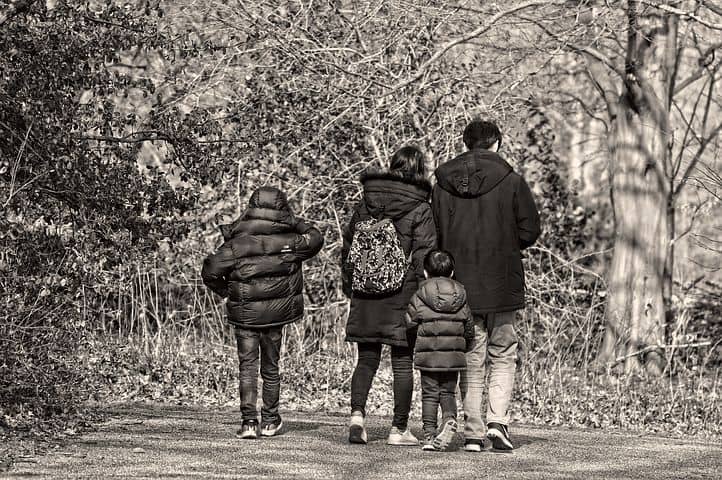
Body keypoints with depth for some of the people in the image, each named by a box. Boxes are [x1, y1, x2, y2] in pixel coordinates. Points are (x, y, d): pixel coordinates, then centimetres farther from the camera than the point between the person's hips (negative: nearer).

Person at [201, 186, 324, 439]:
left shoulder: (237, 244, -11)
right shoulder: (289, 243, -6)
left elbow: (210, 271, -11)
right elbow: (315, 239, 13)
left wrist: (224, 290, 5)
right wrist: (295, 224, 11)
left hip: (244, 314, -2)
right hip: (277, 314, 2)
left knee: (247, 366, 2)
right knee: (271, 367, 14)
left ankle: (249, 421, -9)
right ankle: (270, 421, 23)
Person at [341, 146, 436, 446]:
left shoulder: (365, 204, 6)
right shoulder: (420, 210, -7)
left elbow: (348, 245, 11)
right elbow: (423, 256, -12)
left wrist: (349, 285, 20)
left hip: (366, 294, 3)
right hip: (403, 294, -3)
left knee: (367, 358, 12)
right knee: (403, 363, 6)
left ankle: (357, 413, -9)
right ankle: (399, 429, 8)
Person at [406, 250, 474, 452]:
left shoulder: (419, 298, -3)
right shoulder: (461, 298, 4)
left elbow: (410, 325, 0)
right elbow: (469, 329, 8)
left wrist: (415, 344, 20)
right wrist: (464, 347, 25)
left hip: (427, 356, -2)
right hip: (454, 356, 2)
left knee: (429, 394, 5)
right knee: (448, 393, 12)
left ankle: (429, 433, -1)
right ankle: (449, 419, -15)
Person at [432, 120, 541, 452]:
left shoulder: (443, 184, 2)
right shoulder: (511, 182, -6)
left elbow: (435, 236, 3)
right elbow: (530, 230, -5)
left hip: (460, 286, 2)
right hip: (502, 285, -2)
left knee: (470, 362, 9)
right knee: (503, 356, 10)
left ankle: (472, 433, 6)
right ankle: (497, 421, -6)